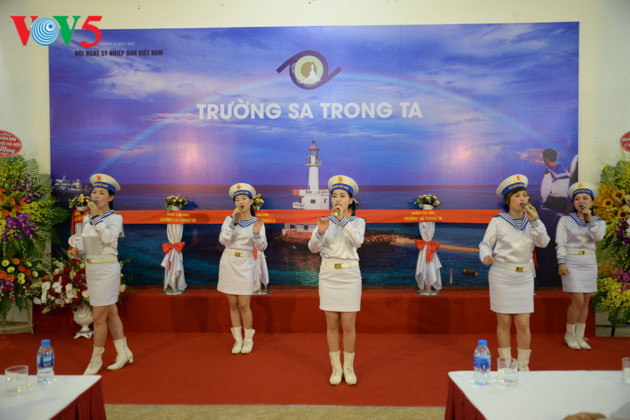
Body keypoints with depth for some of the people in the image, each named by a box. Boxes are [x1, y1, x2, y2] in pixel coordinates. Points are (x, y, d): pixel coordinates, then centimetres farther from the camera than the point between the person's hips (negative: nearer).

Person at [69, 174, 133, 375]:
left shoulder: (115, 217, -8)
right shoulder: (86, 219, 10)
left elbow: (109, 238, -26)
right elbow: (88, 246, 17)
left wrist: (97, 216, -21)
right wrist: (78, 252, -3)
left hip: (107, 269, -7)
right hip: (91, 268, 7)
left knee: (99, 317, -2)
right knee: (111, 313, 14)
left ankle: (96, 360, 14)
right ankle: (124, 353, 26)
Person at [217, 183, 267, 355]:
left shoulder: (257, 222, -1)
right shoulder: (229, 219, 0)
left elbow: (262, 247, -8)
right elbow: (223, 240, -13)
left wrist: (256, 233, -26)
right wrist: (234, 222, -22)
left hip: (246, 265, -1)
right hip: (228, 263, 1)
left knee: (244, 305, -2)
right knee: (233, 304, 7)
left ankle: (248, 340, 15)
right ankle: (237, 340, 19)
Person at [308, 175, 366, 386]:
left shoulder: (358, 221, 2)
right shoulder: (325, 221, 4)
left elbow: (357, 242, -18)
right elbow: (313, 248, -8)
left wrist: (343, 219, -19)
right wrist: (320, 232, -27)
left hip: (350, 276, -1)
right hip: (328, 275, 1)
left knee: (348, 325, 2)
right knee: (332, 324, 7)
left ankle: (349, 368, 19)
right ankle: (336, 368, 19)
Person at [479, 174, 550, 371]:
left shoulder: (531, 220, 5)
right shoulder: (498, 221, -6)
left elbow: (543, 242, -7)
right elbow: (485, 244, -2)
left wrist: (535, 220, -17)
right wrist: (486, 257, -23)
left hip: (524, 276, 3)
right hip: (502, 276, -3)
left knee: (523, 324, 3)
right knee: (504, 323, 5)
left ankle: (523, 365, 19)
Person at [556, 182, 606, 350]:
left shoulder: (598, 222, 9)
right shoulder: (566, 220, 0)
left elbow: (597, 237, -11)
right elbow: (560, 243, -6)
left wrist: (589, 218, -13)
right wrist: (561, 263, -16)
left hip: (589, 264, 4)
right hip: (572, 263, -4)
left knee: (585, 302, 6)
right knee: (578, 301, -8)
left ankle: (580, 337, 18)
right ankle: (569, 335, 9)